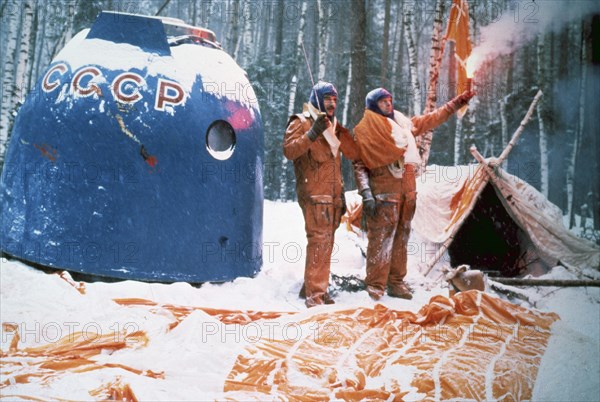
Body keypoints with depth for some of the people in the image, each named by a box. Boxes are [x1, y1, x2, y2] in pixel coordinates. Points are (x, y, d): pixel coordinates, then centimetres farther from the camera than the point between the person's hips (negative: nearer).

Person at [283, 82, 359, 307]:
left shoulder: (333, 126, 21)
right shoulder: (301, 123, -1)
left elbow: (353, 154, 11)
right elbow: (289, 151, -17)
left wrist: (339, 132, -3)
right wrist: (312, 134, -25)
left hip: (333, 194, 8)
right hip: (314, 194, -8)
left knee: (326, 243, 10)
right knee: (319, 241, -14)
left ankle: (311, 288, 20)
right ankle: (315, 294, -13)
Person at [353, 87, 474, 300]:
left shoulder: (402, 123, 17)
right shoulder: (364, 130, -1)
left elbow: (431, 119, 27)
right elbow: (359, 164, -6)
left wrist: (456, 103, 27)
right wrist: (366, 195, -15)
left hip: (407, 191, 7)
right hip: (384, 193, -7)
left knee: (401, 237, 10)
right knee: (381, 238, -9)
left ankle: (396, 282, 17)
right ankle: (375, 286, -4)